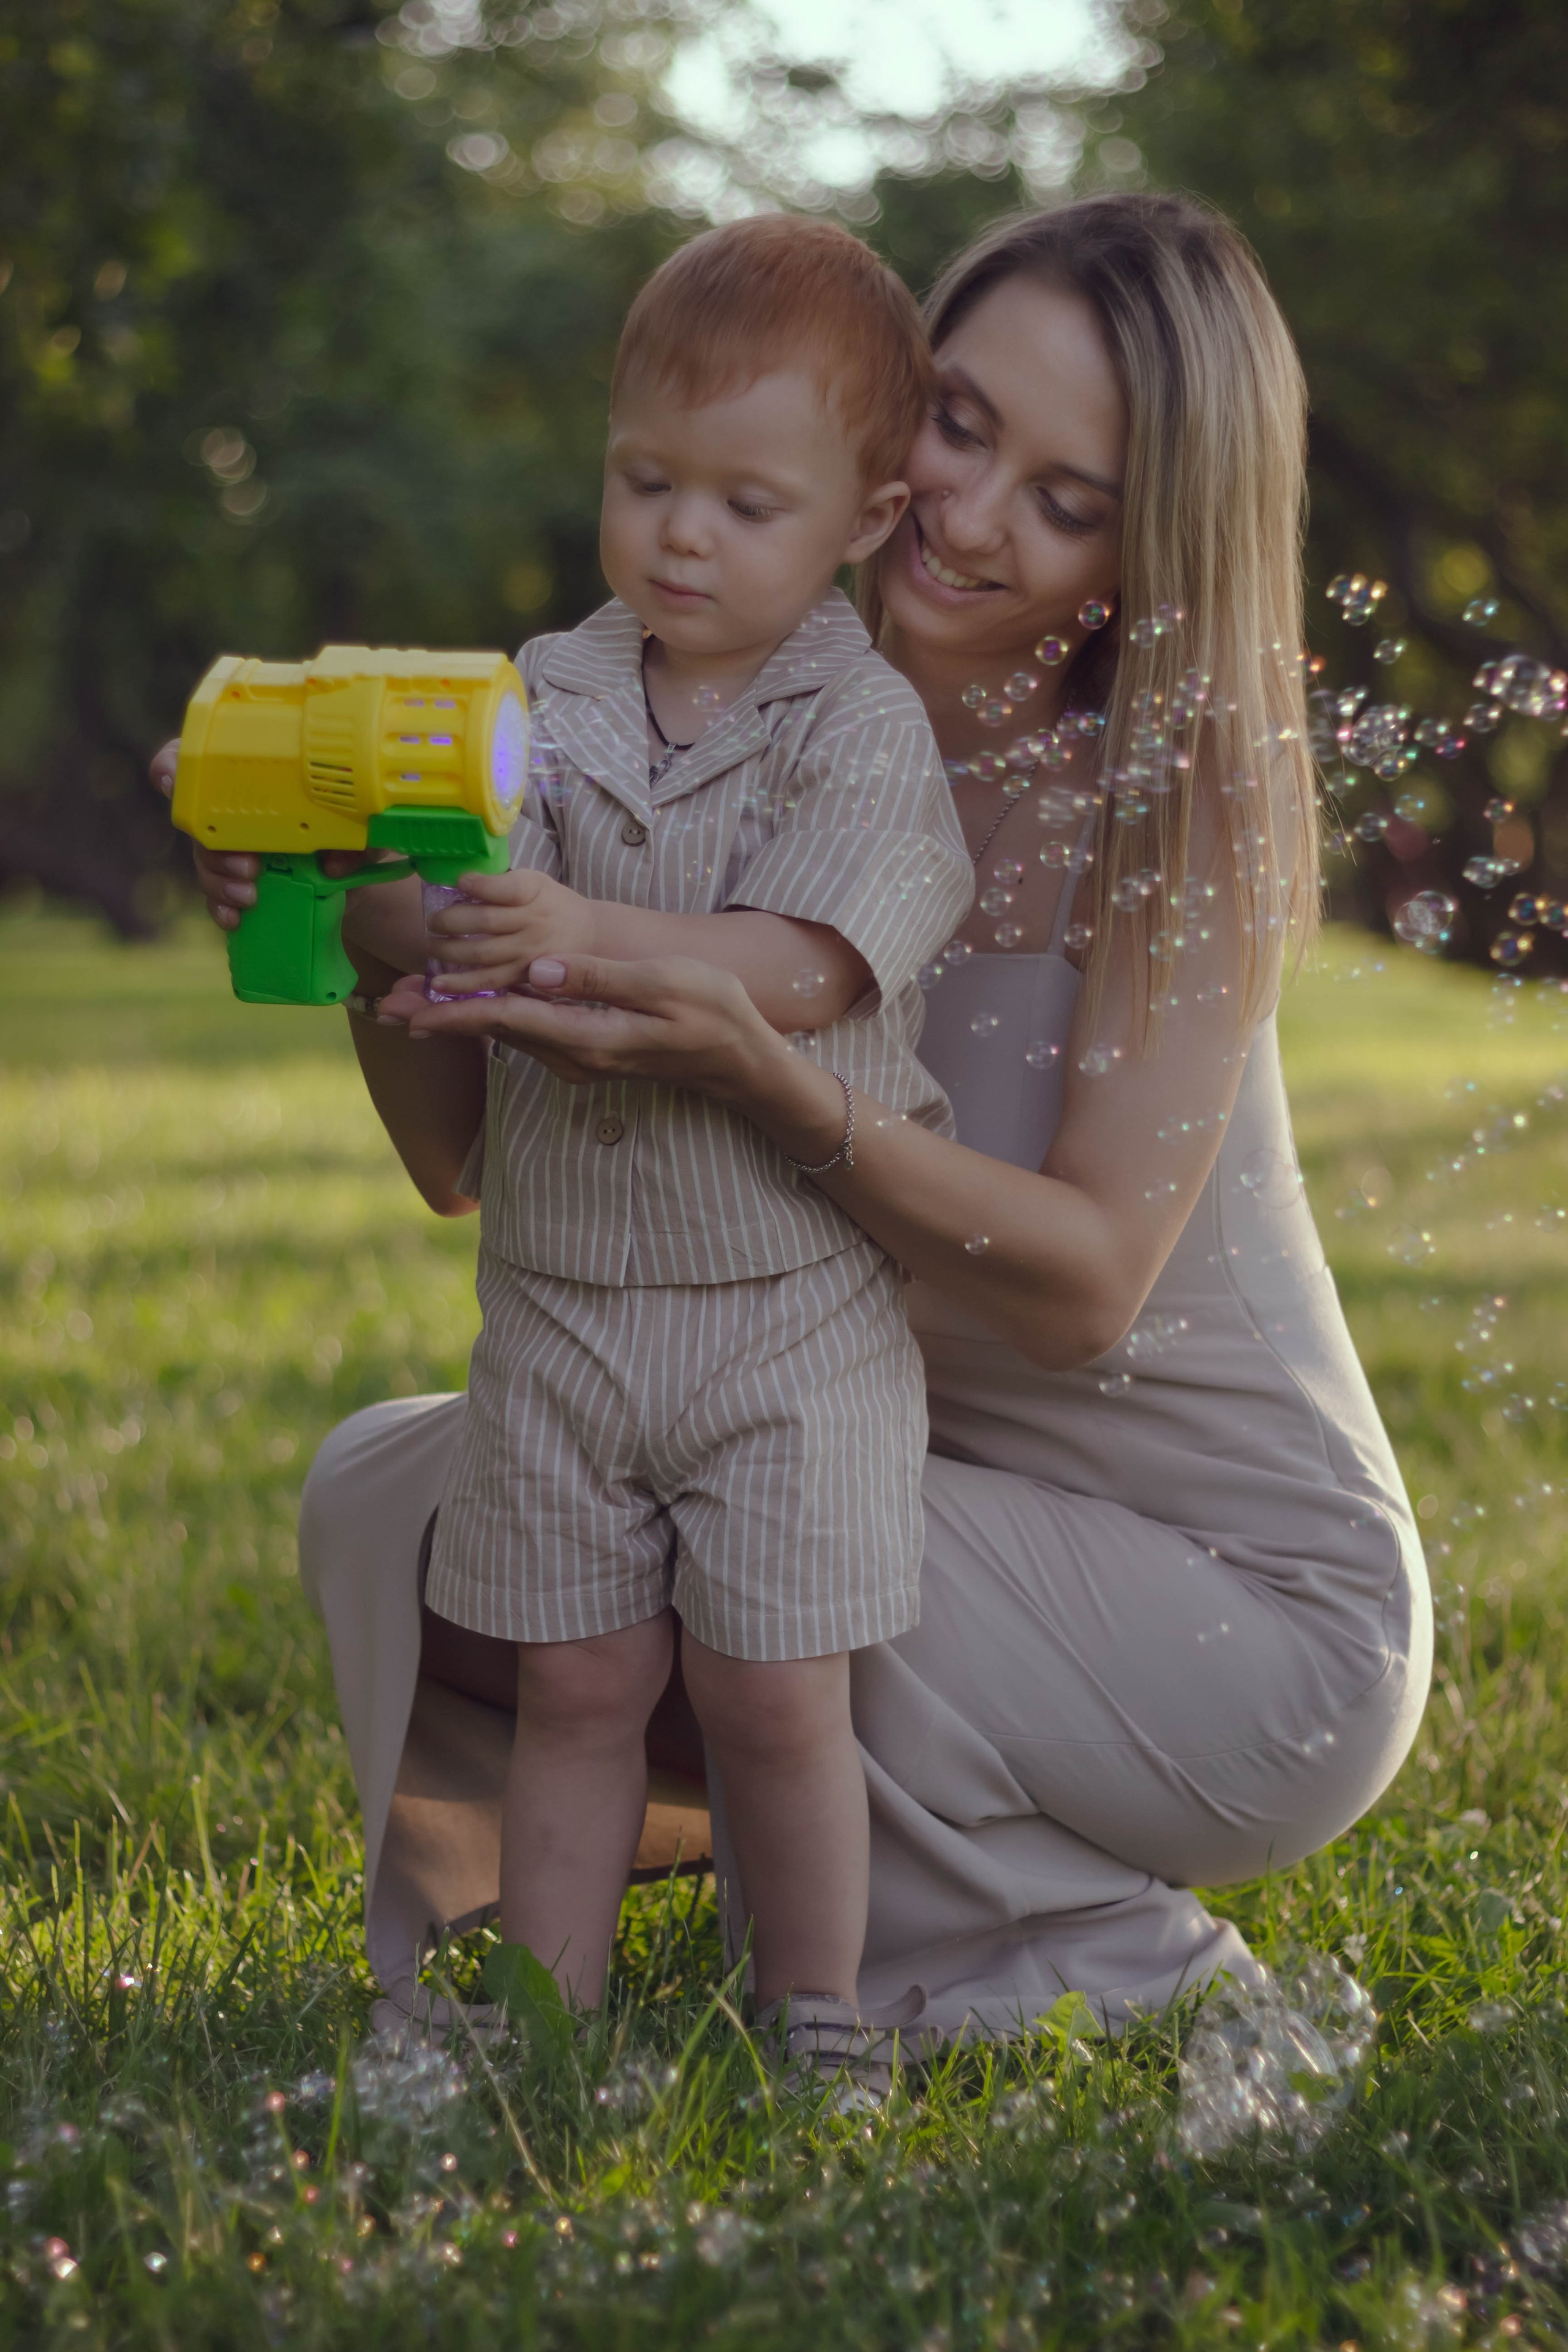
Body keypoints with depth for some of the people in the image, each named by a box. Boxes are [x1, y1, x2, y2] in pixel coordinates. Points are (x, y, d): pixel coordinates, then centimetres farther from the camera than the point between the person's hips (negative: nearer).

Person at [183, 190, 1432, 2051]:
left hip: (1249, 1613, -6)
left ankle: (1107, 1956, -3)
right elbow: (469, 1164, -6)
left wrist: (758, 1078, -38)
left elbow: (1089, 1281, -23)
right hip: (917, 1495, 6)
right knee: (386, 1491, -2)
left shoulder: (1188, 788, -18)